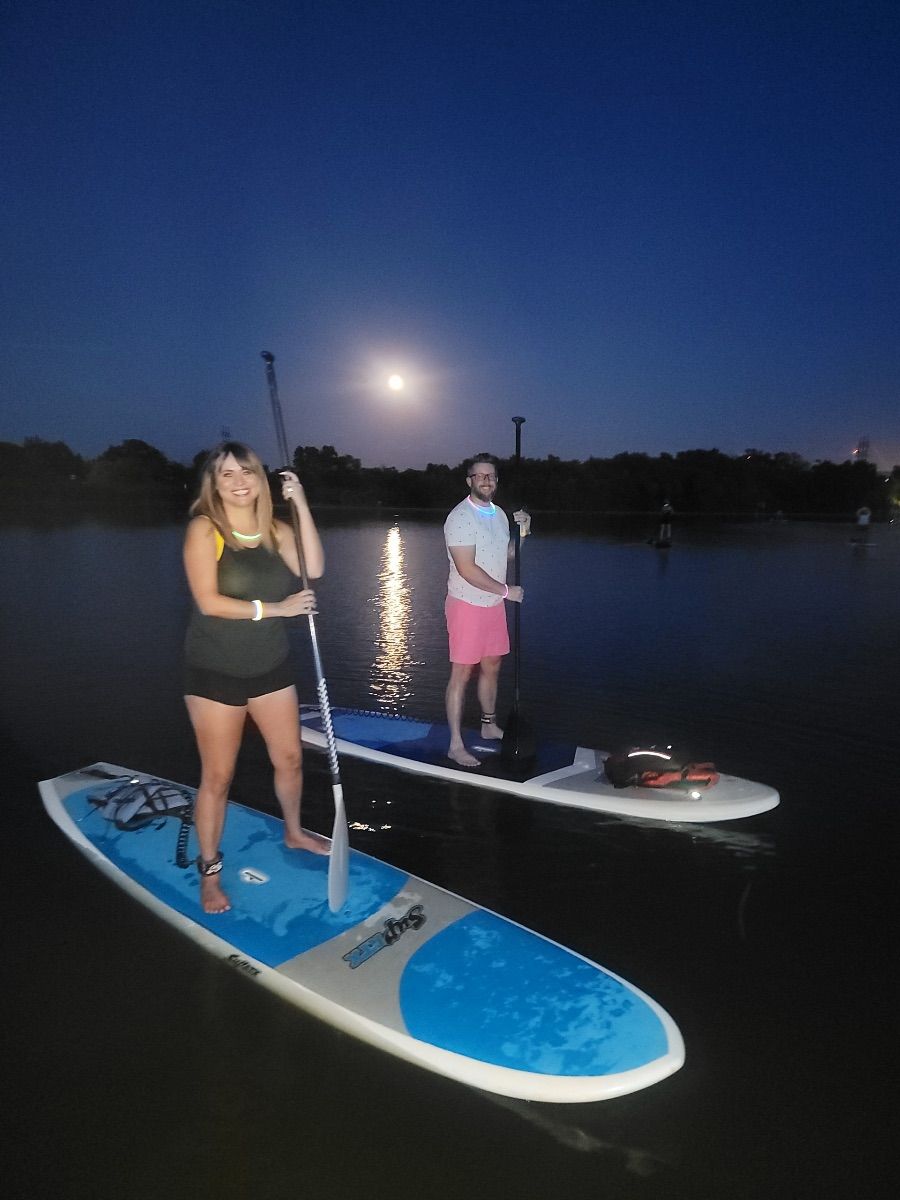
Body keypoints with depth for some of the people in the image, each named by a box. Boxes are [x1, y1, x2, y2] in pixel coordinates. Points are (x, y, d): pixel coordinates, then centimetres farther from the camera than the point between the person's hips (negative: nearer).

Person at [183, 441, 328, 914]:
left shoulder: (275, 530, 2)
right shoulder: (204, 529, -12)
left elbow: (314, 569, -16)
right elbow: (208, 601, -21)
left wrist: (301, 504, -18)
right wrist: (274, 609, -22)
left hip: (270, 667, 5)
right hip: (215, 672, -5)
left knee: (290, 758, 17)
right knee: (217, 777, 5)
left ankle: (293, 831, 43)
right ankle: (209, 872, 24)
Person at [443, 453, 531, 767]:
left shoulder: (499, 513, 8)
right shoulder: (460, 518, -18)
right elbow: (467, 570, -24)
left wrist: (521, 533, -1)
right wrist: (506, 590, -18)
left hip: (494, 604, 8)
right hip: (467, 605, -8)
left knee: (491, 666, 18)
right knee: (462, 674, -2)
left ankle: (489, 725, 36)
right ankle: (456, 745, 6)